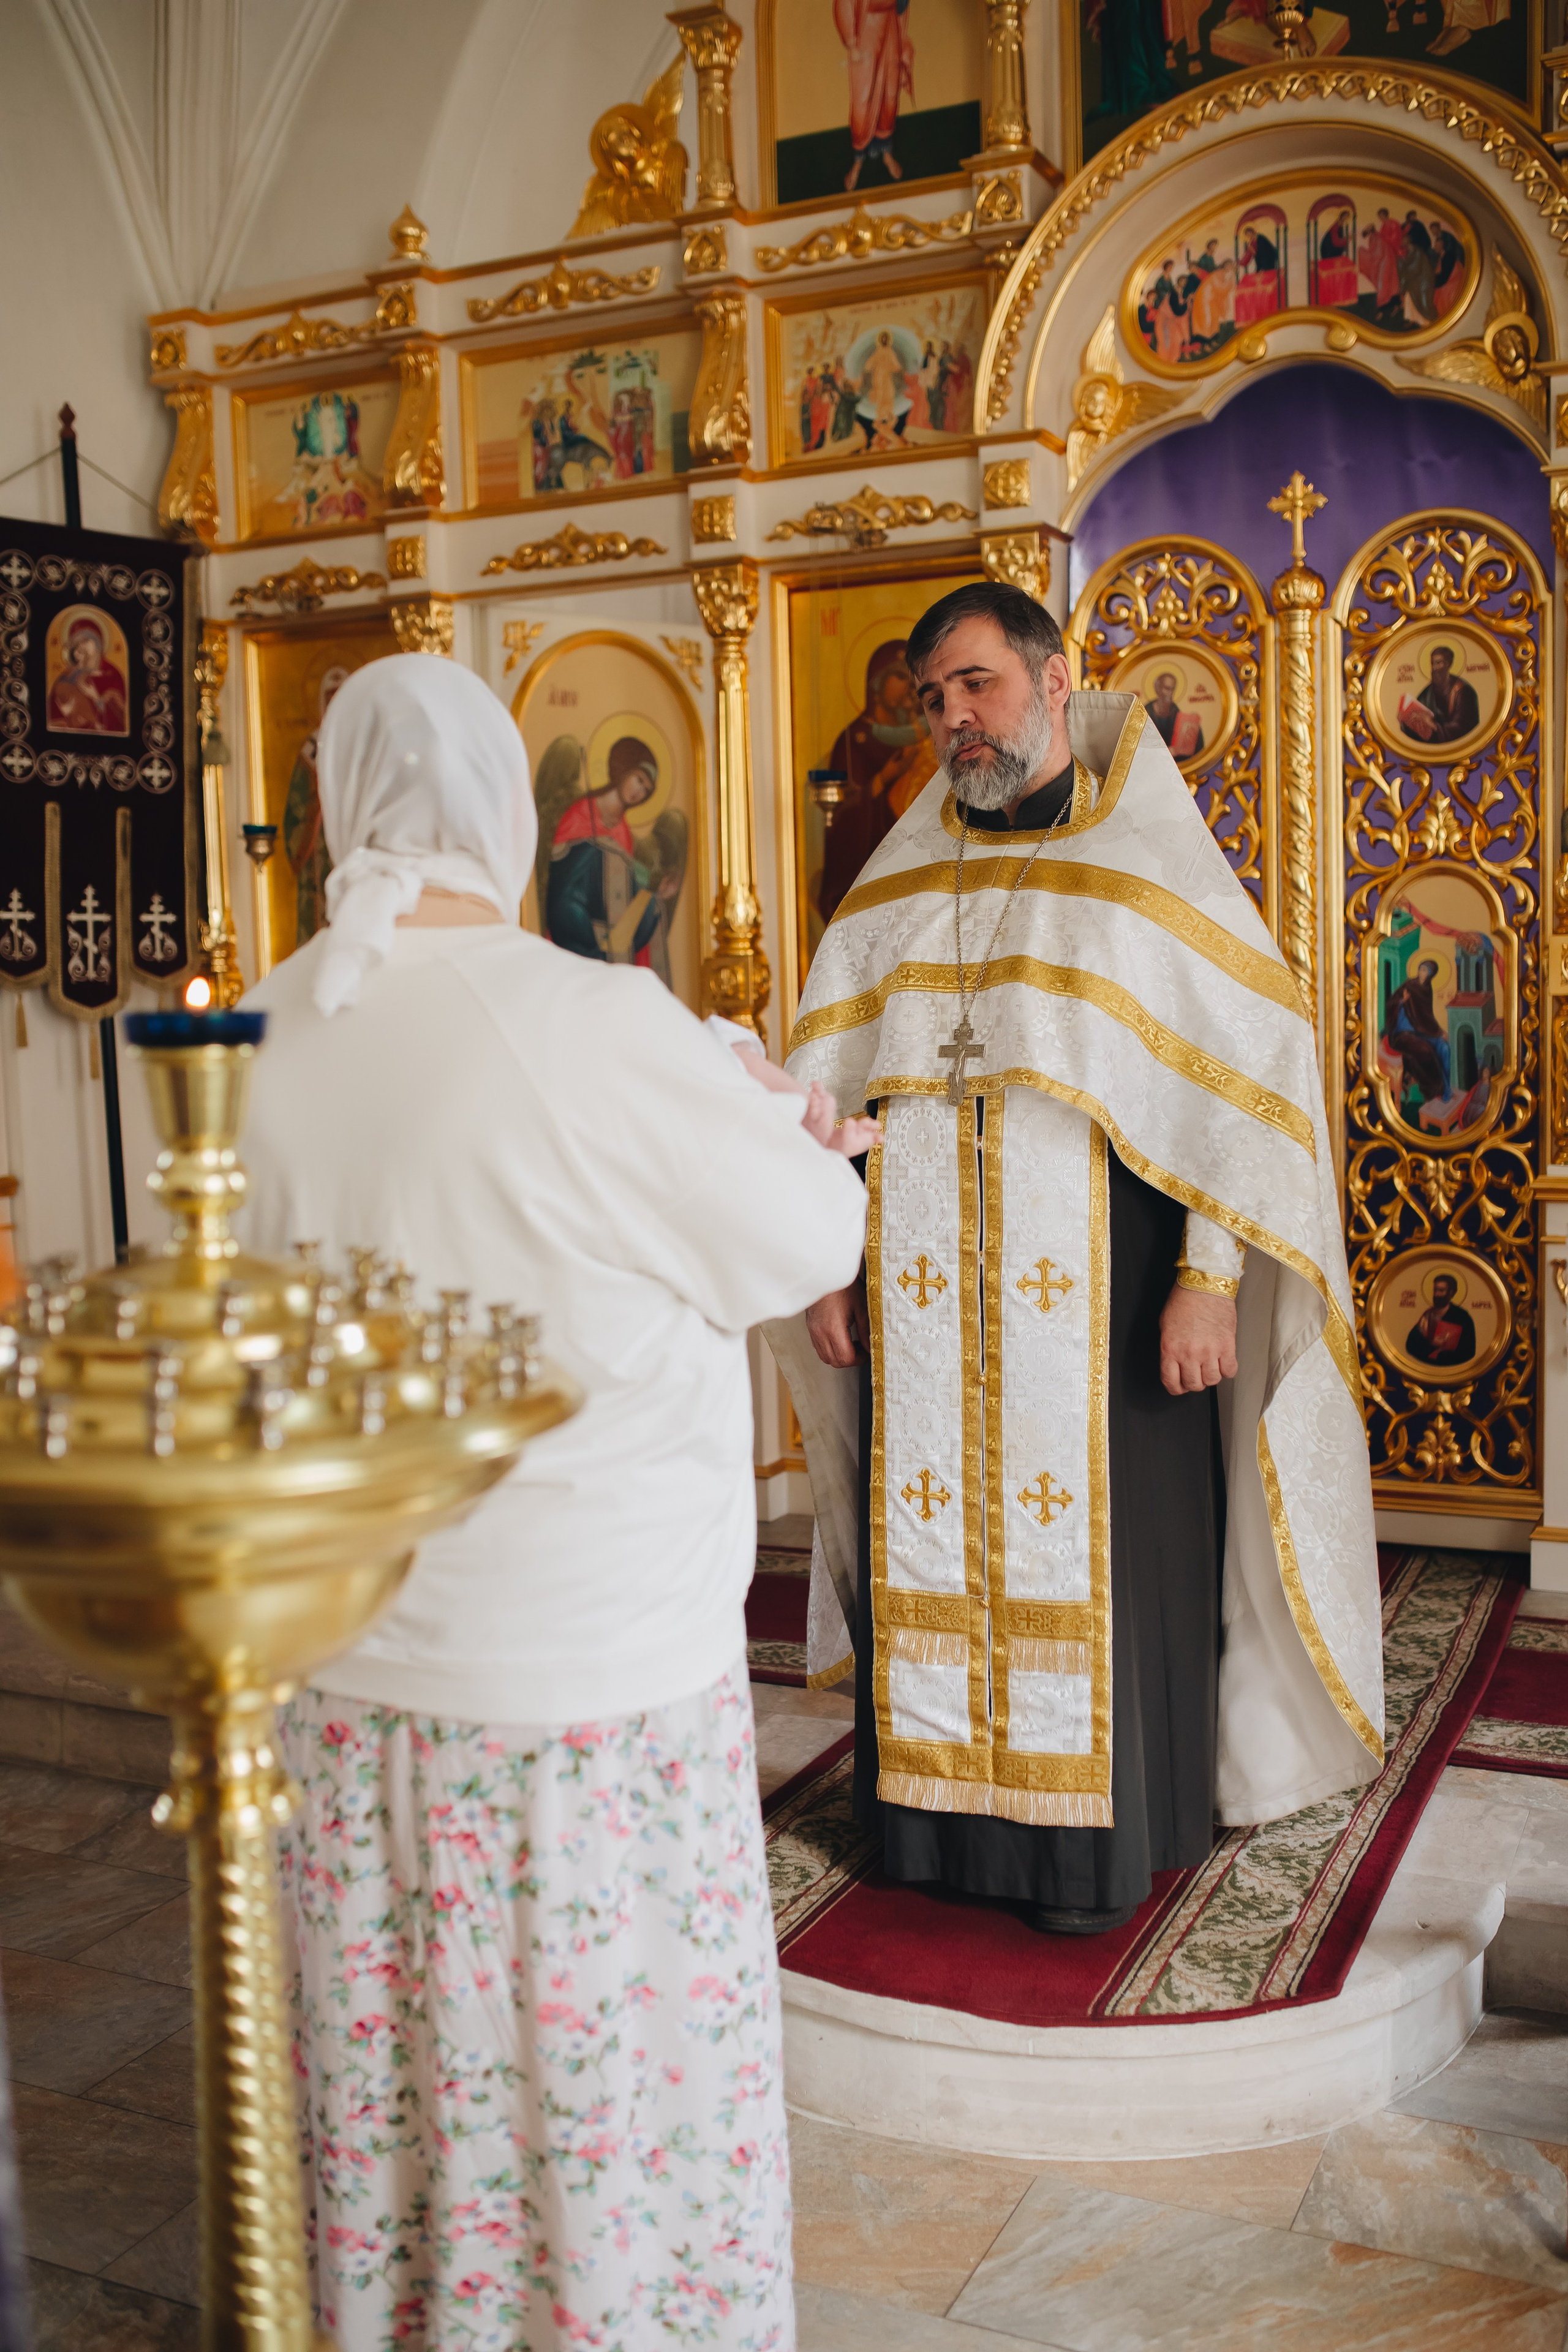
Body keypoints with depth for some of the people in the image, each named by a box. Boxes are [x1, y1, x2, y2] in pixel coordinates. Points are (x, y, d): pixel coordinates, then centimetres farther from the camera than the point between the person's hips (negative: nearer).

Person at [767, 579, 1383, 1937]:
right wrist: (828, 1266, 4)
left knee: (1095, 1551, 3)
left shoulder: (1154, 867, -2)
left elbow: (1256, 1074, -6)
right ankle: (943, 1816, 24)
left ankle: (1101, 1837, 19)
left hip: (1096, 1303, -3)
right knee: (933, 1547, 8)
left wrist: (1210, 1281, -12)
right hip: (922, 1309, 4)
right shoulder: (898, 886, 10)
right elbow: (826, 1088, 11)